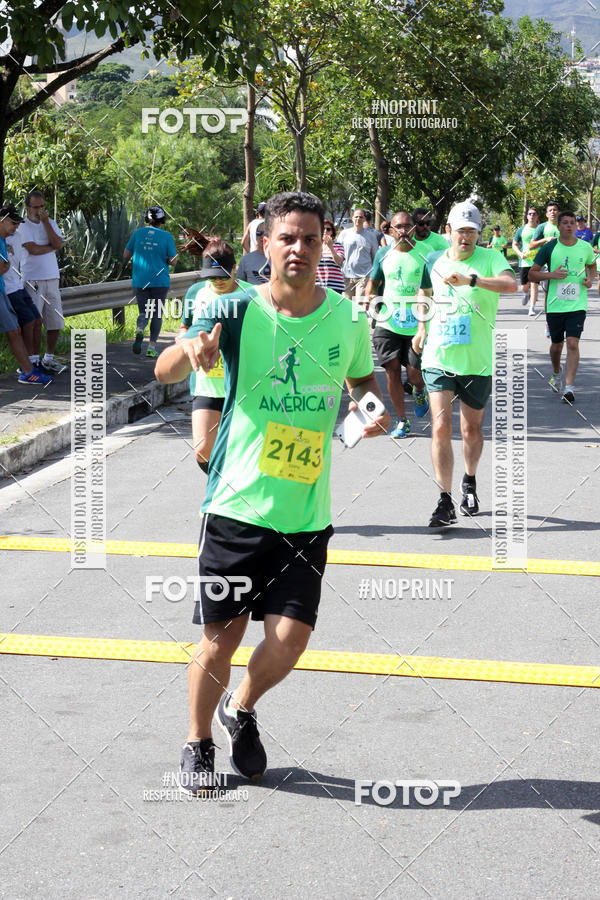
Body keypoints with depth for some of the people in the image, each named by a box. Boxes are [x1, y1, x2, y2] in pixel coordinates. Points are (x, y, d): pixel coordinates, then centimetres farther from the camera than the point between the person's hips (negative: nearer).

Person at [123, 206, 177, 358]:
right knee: (157, 314, 12)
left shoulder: (138, 233, 0)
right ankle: (152, 347, 4)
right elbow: (172, 261, -5)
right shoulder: (167, 236, -5)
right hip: (160, 281, -2)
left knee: (144, 313, 13)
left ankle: (140, 330, -20)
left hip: (140, 281, 2)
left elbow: (125, 256, 3)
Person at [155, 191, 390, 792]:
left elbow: (363, 379, 21)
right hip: (237, 506, -2)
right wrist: (190, 348, -41)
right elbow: (164, 372, -18)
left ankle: (240, 709, 30)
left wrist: (376, 410, -2)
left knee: (288, 643, -4)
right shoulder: (239, 311, -7)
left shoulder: (348, 318, 2)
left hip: (307, 515, 2)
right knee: (220, 640, 5)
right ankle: (198, 742, 31)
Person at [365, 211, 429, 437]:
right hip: (388, 323, 2)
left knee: (414, 373, -3)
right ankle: (402, 421, 12)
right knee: (392, 371, 0)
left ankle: (419, 391, 36)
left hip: (416, 324, -2)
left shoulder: (423, 255, -3)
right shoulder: (384, 255, 6)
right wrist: (372, 300, -2)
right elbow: (373, 283, 17)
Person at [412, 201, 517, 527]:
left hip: (477, 362, -2)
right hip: (438, 359, 2)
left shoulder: (490, 258, -7)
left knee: (472, 429, 13)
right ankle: (445, 502, -7)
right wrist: (422, 328, 21)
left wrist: (470, 279, -39)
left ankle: (469, 483, 39)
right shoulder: (433, 262, 5)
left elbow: (511, 284, -29)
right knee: (441, 428, -10)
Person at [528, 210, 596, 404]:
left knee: (573, 344, -13)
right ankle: (557, 373, 43)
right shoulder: (549, 248, -2)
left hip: (577, 305, 0)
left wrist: (590, 279, 3)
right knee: (556, 345, 12)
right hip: (554, 305, 0)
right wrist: (551, 275, -15)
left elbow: (592, 265, 24)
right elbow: (532, 274, 2)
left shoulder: (585, 247, 3)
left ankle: (569, 387, -12)